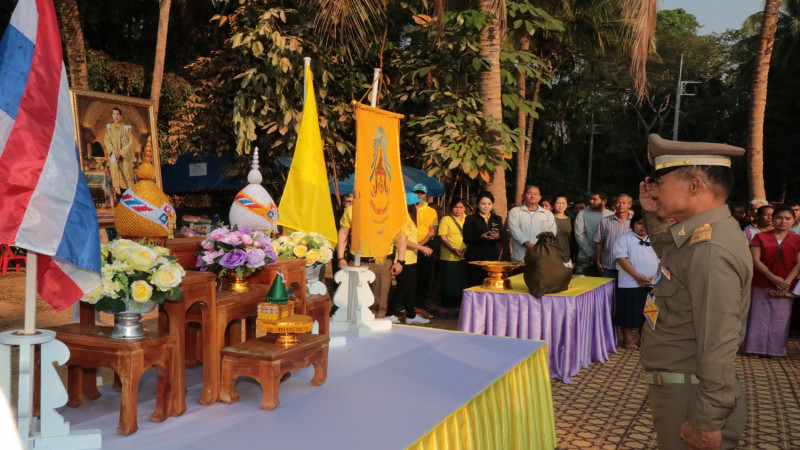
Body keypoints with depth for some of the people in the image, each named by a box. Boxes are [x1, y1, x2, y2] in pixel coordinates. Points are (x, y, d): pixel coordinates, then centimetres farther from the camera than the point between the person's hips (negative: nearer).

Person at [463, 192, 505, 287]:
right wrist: (481, 237, -21)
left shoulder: (497, 219, 16)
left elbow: (503, 237, 8)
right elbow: (466, 239, -6)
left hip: (492, 257, 3)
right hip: (475, 257, -3)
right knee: (475, 285, -7)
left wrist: (497, 236, -15)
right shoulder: (471, 219, 4)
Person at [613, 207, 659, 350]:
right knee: (629, 313, 0)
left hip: (651, 285, 5)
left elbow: (661, 261, 13)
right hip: (630, 284, -4)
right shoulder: (624, 239, -1)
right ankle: (628, 339, 12)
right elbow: (621, 258, -11)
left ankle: (643, 339, 22)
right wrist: (637, 276, -17)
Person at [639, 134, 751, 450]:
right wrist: (654, 214, 12)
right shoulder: (701, 235, 6)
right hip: (676, 389, 9)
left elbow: (718, 349, -27)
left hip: (692, 398, -9)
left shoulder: (710, 251, -25)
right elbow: (667, 253, 30)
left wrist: (707, 422, -23)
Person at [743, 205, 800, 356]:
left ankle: (776, 349, 12)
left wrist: (785, 283, -13)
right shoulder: (761, 237, 5)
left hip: (784, 287, 1)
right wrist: (773, 277, -15)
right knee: (758, 317, 0)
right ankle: (756, 347, 10)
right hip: (761, 287, 0)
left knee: (780, 319, 0)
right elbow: (755, 260, -4)